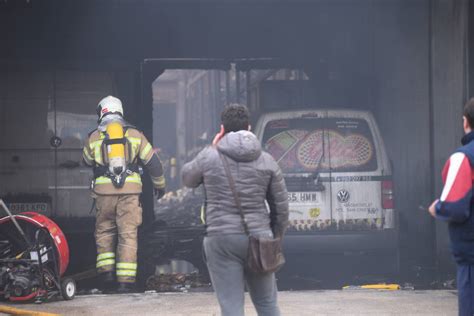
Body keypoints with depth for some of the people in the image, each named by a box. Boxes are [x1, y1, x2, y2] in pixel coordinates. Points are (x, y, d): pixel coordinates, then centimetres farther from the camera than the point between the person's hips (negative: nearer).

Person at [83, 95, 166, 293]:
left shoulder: (93, 138, 7)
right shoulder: (134, 134, 8)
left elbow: (87, 161, 23)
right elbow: (152, 161, 10)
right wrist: (159, 184, 23)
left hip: (104, 191, 0)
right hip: (130, 190, 0)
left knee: (104, 232, 14)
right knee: (128, 234, 1)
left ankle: (106, 272, 3)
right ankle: (125, 280, -3)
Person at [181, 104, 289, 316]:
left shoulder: (209, 157, -4)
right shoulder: (266, 160, 4)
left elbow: (187, 178, 17)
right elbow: (281, 205, 7)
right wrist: (276, 238, 19)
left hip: (221, 239, -2)